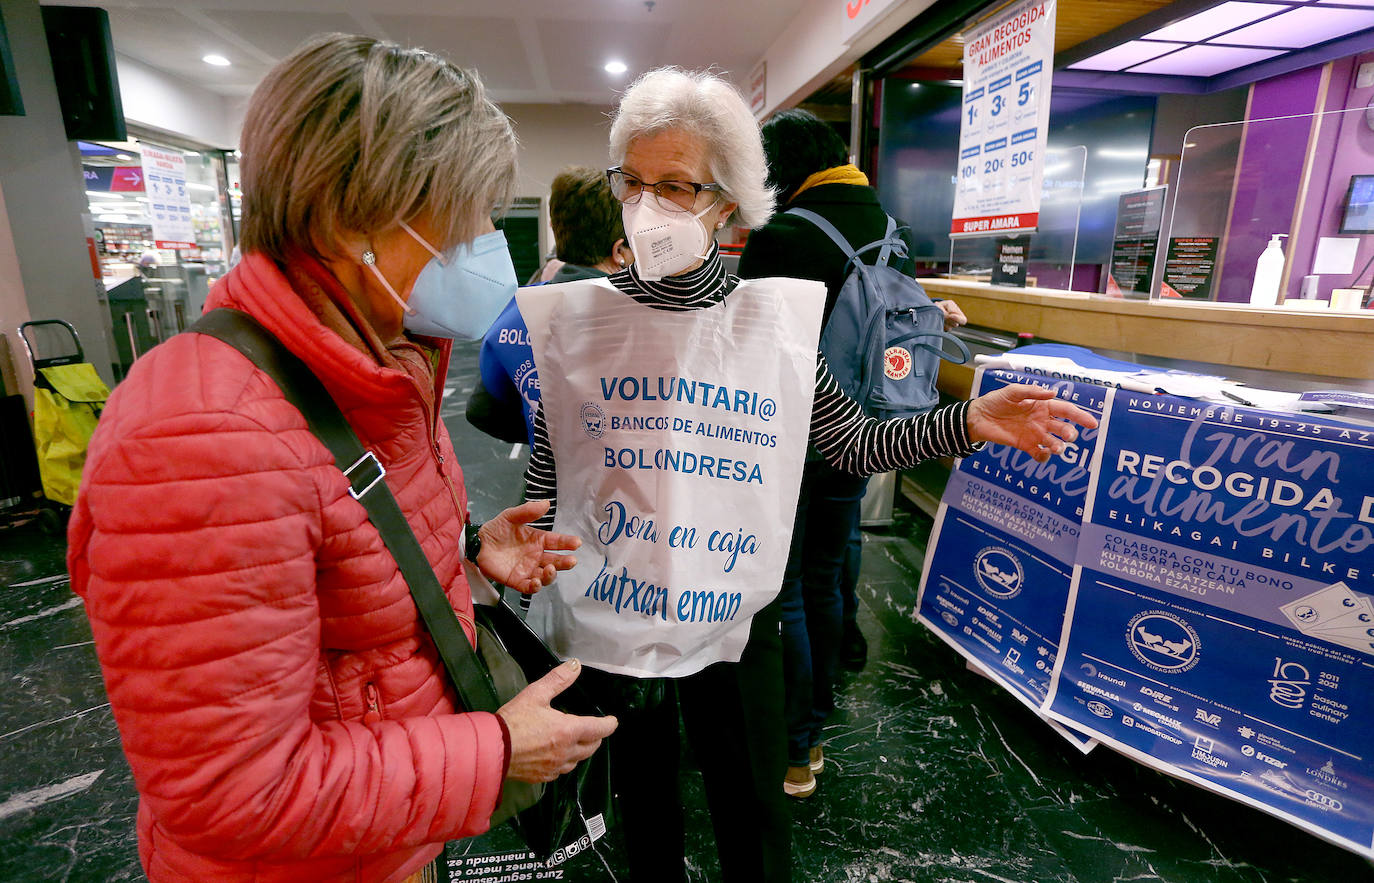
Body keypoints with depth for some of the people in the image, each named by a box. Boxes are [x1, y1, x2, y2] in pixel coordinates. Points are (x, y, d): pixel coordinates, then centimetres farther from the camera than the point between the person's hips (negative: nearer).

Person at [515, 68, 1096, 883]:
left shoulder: (775, 318, -8)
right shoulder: (577, 317, -8)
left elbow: (856, 446, -3)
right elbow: (542, 472, 1)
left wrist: (969, 422, -14)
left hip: (733, 619, 0)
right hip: (609, 617, 1)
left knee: (754, 818, 20)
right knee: (645, 797, 25)